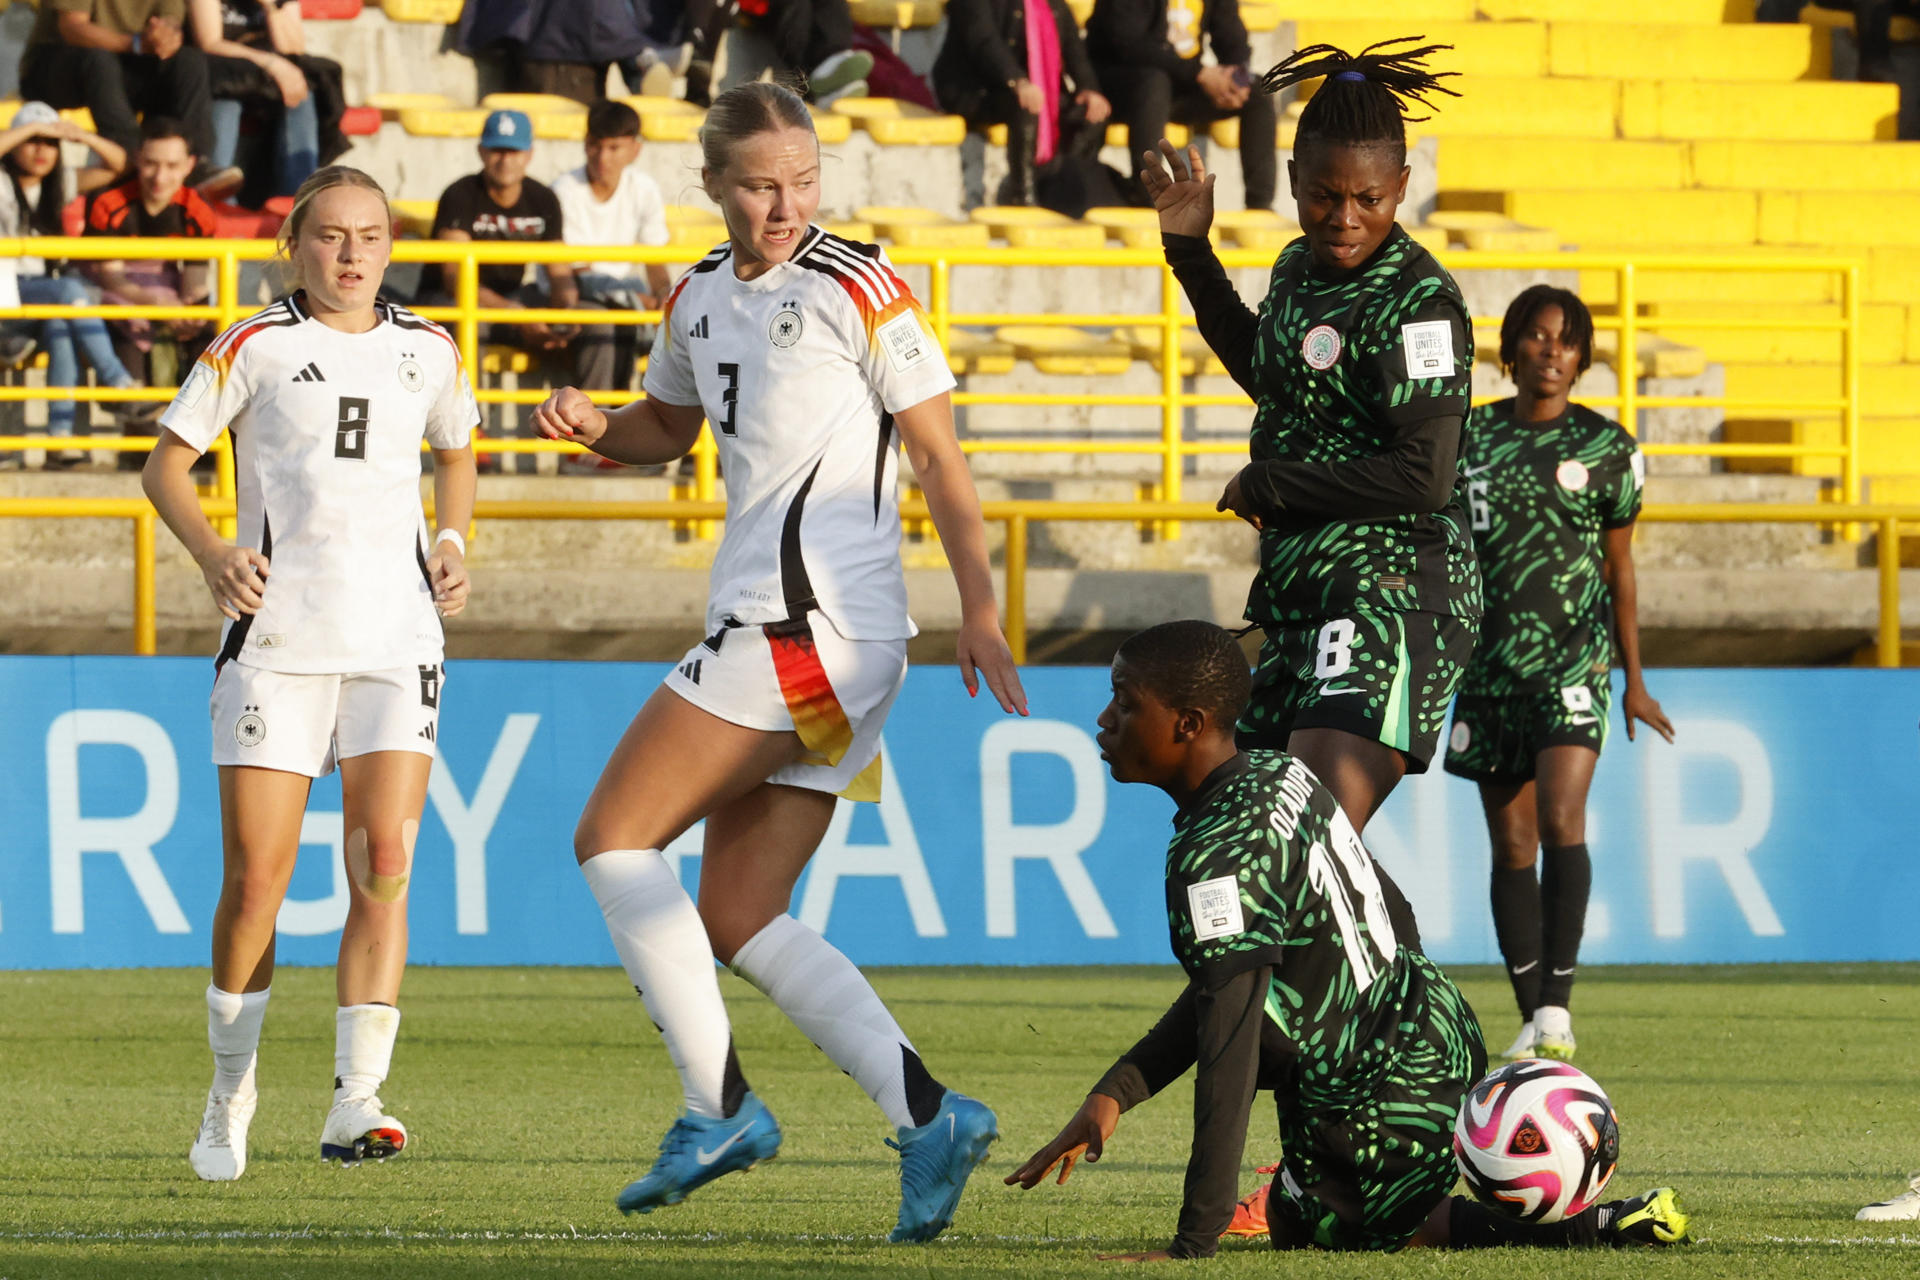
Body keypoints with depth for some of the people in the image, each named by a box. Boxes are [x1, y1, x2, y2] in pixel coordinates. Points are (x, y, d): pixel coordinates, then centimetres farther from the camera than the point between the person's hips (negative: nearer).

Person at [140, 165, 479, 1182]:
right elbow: (166, 464, 5)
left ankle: (354, 1102, -14)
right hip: (275, 632, -2)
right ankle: (230, 1095, 15)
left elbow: (455, 452, 29)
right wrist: (212, 553, -12)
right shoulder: (255, 349, 2)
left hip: (395, 635, 2)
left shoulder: (427, 353, 11)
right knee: (256, 876, -4)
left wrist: (452, 542, 11)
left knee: (385, 866, -12)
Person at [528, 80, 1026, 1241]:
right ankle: (928, 1117, -3)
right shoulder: (699, 298, 16)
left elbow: (939, 453, -4)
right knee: (737, 923, 4)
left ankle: (720, 1106, -9)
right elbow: (672, 425, 33)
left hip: (812, 623, -8)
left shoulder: (858, 289, -6)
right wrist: (593, 426, 10)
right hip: (769, 625, 8)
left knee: (614, 840, -8)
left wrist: (981, 609, -10)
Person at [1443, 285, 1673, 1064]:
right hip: (1490, 662, 3)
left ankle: (1556, 1005, -21)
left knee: (1562, 820, -19)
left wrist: (1635, 680, 10)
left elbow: (1619, 567, 9)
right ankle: (1532, 1021, 9)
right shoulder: (1470, 437, 8)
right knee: (1511, 845, 3)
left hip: (1575, 656, -3)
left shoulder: (1605, 446, 4)